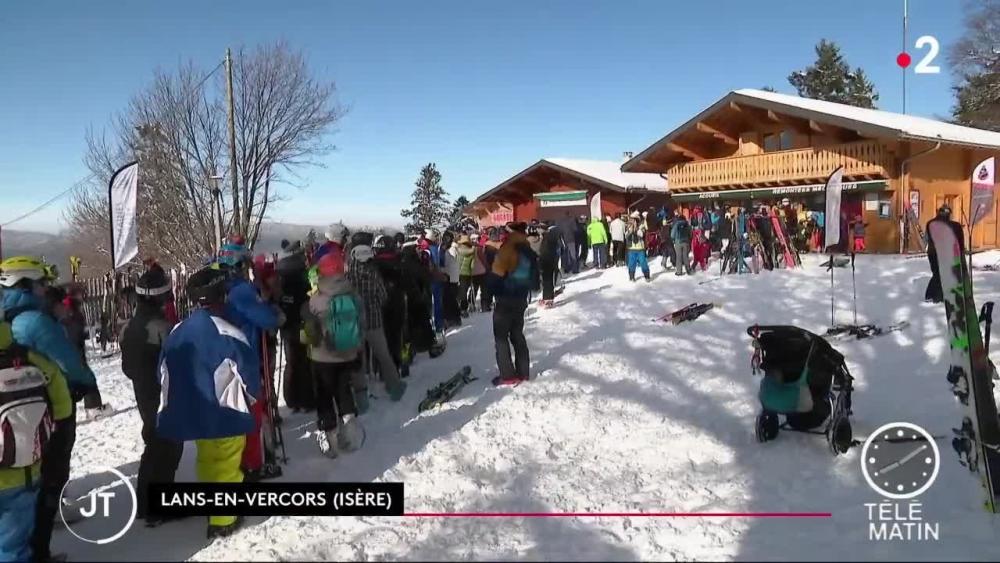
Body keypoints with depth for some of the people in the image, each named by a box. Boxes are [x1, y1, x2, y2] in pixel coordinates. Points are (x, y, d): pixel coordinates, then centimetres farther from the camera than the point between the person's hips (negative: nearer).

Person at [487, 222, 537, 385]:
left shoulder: (507, 250, -17)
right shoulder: (530, 253, 6)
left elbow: (495, 276, -17)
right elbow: (534, 276, 14)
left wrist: (495, 291, 0)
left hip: (505, 301, -7)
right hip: (521, 300, 7)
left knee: (501, 337, 1)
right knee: (517, 335, 16)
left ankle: (508, 376, -1)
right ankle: (523, 372, 17)